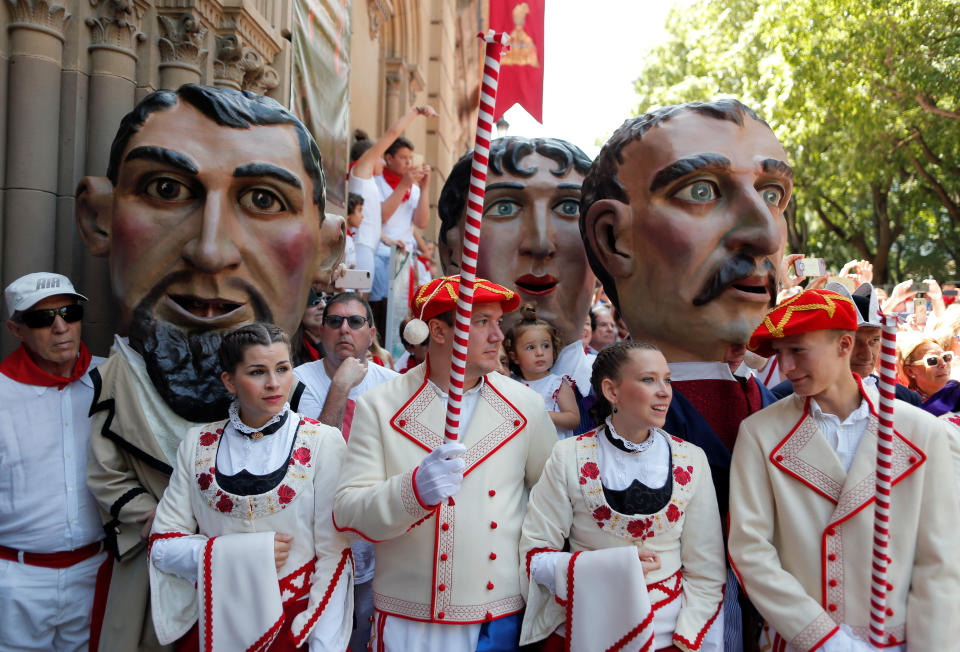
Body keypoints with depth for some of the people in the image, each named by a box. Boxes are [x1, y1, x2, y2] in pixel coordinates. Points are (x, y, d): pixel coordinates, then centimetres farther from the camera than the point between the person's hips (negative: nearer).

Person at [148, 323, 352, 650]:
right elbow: (162, 546, -2)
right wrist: (242, 552, -16)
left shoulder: (323, 442, -10)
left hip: (296, 623, -2)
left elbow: (334, 556, -11)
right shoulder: (197, 445, -2)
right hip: (213, 625, 2)